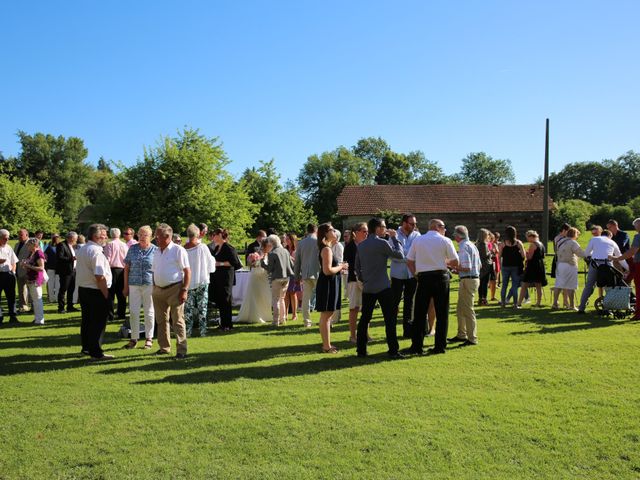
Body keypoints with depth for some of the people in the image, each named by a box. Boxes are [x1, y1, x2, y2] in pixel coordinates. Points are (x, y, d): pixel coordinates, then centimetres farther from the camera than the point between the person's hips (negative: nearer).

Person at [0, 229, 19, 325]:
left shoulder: (9, 248, 12)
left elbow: (14, 262, 17)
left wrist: (13, 271, 4)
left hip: (9, 274, 4)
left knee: (11, 296, 8)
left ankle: (13, 316, 14)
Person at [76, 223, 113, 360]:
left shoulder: (82, 250, 12)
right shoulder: (96, 252, -19)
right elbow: (100, 277, -24)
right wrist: (106, 295, -18)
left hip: (82, 289, 10)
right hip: (95, 291, -10)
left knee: (86, 320, 18)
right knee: (98, 322, -3)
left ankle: (86, 348, 30)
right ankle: (96, 352, 1)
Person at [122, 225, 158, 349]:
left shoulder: (155, 250, 1)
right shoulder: (132, 249, 7)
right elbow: (126, 268, 9)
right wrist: (125, 286, 5)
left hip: (150, 285, -2)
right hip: (134, 284, 2)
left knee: (149, 312, 6)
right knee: (133, 312, 2)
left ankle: (149, 338, 17)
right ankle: (134, 339, 12)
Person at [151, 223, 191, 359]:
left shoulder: (178, 250, -8)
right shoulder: (157, 252, 13)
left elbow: (187, 271, -11)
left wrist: (184, 290, -17)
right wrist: (154, 289, 13)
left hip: (174, 289, -7)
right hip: (158, 290, 7)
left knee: (178, 321, -6)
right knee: (161, 320, 14)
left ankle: (181, 350, -4)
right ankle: (164, 347, 26)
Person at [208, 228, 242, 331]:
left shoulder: (228, 248, -11)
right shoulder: (216, 248, 14)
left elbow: (234, 262, -17)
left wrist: (220, 264, -19)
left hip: (226, 277, -8)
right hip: (217, 277, 8)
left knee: (225, 300, -5)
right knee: (218, 300, 10)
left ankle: (227, 325, 2)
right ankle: (223, 323, 20)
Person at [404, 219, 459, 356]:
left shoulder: (417, 240, 6)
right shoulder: (445, 241, 0)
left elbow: (410, 262, 4)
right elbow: (455, 262, 0)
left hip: (423, 277, 2)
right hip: (441, 277, -2)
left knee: (420, 313, 7)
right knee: (442, 313, 7)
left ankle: (416, 346, 7)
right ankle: (440, 346, 8)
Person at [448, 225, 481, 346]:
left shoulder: (464, 247, -15)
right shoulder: (472, 245, 15)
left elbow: (466, 268, -23)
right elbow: (479, 265, 20)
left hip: (468, 280, -10)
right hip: (475, 278, 10)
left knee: (467, 310, -4)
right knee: (460, 309, 18)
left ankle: (472, 338, 1)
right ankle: (461, 335, 26)